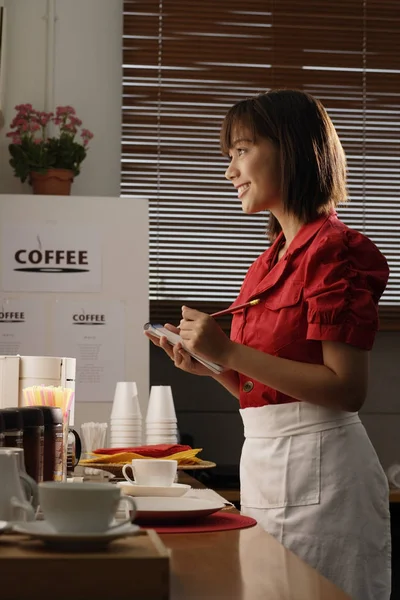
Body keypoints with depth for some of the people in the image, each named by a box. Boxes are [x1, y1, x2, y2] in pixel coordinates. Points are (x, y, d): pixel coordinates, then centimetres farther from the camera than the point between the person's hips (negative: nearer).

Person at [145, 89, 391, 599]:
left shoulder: (333, 251, -11)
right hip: (263, 460, 8)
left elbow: (347, 388, -19)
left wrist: (230, 352, -20)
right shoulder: (273, 259, 13)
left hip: (315, 462, -8)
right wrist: (206, 365, 1)